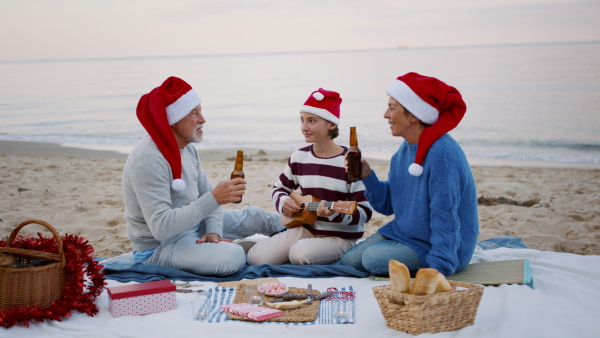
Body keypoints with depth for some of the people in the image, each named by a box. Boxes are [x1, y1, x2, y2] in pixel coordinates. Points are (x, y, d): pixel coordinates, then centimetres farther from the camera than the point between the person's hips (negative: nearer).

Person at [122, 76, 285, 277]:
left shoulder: (188, 148, 2)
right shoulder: (148, 159, -28)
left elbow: (206, 194, 8)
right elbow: (160, 227, -34)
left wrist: (214, 231, -12)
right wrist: (214, 199, -37)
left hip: (193, 225, 9)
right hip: (159, 246, -9)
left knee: (253, 216, 15)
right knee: (232, 257, -29)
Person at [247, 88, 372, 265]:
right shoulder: (299, 157, 4)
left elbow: (365, 212, -12)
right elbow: (279, 188, 19)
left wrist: (335, 213, -30)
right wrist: (283, 202, -4)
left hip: (340, 236, -4)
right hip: (306, 229, 4)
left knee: (300, 253, -34)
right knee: (257, 257, -16)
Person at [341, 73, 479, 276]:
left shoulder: (443, 153, -25)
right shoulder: (405, 149, 2)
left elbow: (444, 218, -26)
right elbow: (388, 205, 8)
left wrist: (438, 270, -28)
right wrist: (367, 175, -8)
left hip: (441, 243, -8)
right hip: (406, 232, 9)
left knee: (373, 258, -25)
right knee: (349, 261, 2)